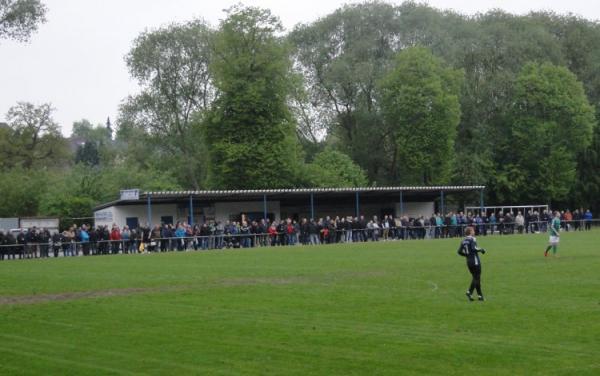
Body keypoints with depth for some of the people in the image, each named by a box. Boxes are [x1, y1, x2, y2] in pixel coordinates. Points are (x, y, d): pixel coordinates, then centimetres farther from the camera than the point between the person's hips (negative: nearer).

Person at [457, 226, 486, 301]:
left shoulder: (463, 241, 9)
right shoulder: (472, 239, -11)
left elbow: (460, 251, 7)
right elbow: (473, 248, -25)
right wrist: (481, 250, -9)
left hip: (468, 261, 7)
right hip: (475, 261, -7)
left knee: (475, 278, 14)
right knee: (477, 278, -2)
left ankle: (480, 295, 15)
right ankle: (469, 292, -15)